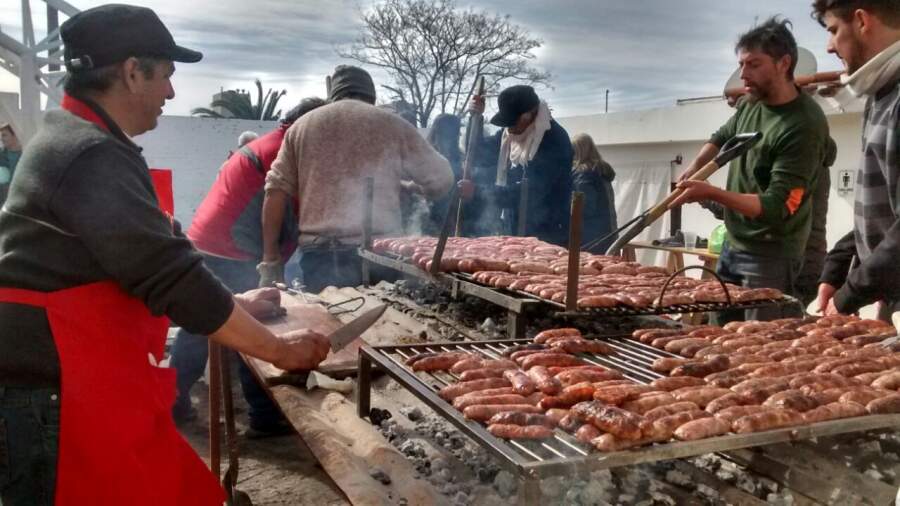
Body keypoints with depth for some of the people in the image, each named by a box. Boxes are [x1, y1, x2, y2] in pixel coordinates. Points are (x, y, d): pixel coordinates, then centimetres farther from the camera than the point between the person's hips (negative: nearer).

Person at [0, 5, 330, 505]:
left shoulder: (76, 141, 13)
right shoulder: (90, 156, -21)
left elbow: (155, 259, 20)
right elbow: (174, 280, -23)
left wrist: (234, 304, 20)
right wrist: (278, 349, -13)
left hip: (82, 382, 10)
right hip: (55, 397, -10)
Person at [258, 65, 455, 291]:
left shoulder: (302, 126, 14)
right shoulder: (391, 124, 8)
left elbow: (276, 190, 9)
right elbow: (441, 179, 10)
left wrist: (270, 260, 11)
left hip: (319, 255, 2)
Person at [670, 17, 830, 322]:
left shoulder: (804, 125, -21)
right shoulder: (751, 103, 4)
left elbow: (778, 207, -25)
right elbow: (723, 136, 25)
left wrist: (712, 193, -36)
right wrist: (695, 167, 5)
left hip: (770, 254, -8)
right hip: (733, 243, 8)